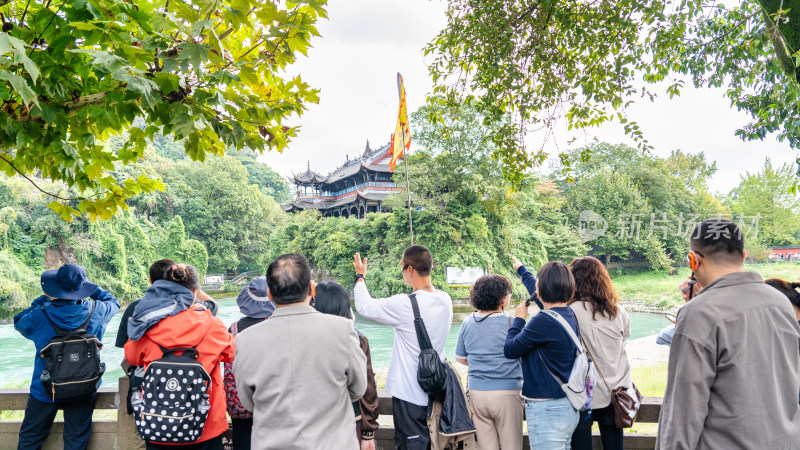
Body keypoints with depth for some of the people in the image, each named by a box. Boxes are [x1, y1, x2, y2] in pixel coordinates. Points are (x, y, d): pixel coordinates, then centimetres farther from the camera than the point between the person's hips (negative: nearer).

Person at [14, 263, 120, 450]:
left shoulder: (40, 316, -16)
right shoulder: (95, 311, -14)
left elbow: (19, 322, 8)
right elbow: (113, 303, 10)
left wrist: (45, 298, 7)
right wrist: (90, 288, 10)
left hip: (45, 391, -1)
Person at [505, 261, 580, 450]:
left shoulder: (543, 321, -23)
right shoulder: (570, 314, 3)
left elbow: (510, 350, -12)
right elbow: (541, 294, 23)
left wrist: (519, 319, 2)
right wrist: (521, 269, 39)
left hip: (547, 409, -9)